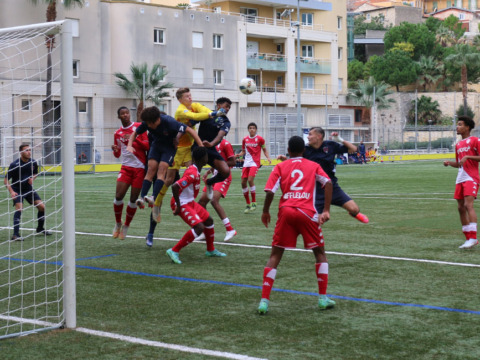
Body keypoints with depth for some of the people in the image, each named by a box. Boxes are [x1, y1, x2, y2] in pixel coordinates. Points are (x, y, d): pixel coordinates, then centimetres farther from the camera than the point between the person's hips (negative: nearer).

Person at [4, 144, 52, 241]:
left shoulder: (33, 163, -4)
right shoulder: (15, 165, -20)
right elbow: (6, 180, -16)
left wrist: (32, 178, -7)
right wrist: (11, 192, -30)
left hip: (28, 188, 5)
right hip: (17, 190, -5)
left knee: (41, 206, 0)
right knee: (19, 208, -25)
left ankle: (40, 229, 23)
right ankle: (16, 235, -25)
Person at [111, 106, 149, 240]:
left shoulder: (139, 127, 1)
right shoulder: (117, 133, 10)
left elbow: (147, 146, -4)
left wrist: (135, 139, -18)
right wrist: (115, 149, -6)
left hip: (140, 167, -2)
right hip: (126, 167, 2)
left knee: (134, 200, 0)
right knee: (118, 196, -9)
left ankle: (126, 227, 17)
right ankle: (118, 224, 13)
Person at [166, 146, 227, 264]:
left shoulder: (195, 170, 6)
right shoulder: (192, 173, -25)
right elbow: (175, 187, -33)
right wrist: (178, 207, -25)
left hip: (190, 202, 10)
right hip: (182, 204, -10)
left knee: (209, 220, 18)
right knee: (199, 227, -23)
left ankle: (211, 250, 36)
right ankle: (174, 251, -17)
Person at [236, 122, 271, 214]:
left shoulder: (260, 139, 0)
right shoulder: (245, 139, 9)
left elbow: (264, 149, 9)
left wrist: (268, 157, -7)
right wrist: (239, 155, -4)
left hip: (255, 162, -4)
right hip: (246, 162, 4)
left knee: (250, 180, -22)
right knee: (243, 182, -2)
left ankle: (254, 202, -7)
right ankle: (248, 204, 12)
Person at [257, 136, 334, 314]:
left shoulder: (280, 167, 13)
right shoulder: (313, 166, 16)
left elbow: (270, 191, 0)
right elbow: (328, 183, 0)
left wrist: (265, 211, 15)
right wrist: (326, 210, -1)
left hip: (286, 211, 0)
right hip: (307, 212, 0)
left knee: (275, 256, 6)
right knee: (320, 253, 16)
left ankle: (264, 301, -4)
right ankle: (323, 299, 12)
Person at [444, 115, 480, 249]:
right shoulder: (458, 145, 18)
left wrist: (467, 157, -19)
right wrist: (449, 163, 6)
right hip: (460, 179, 8)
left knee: (468, 204, -20)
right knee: (461, 207, 5)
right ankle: (469, 238, 13)